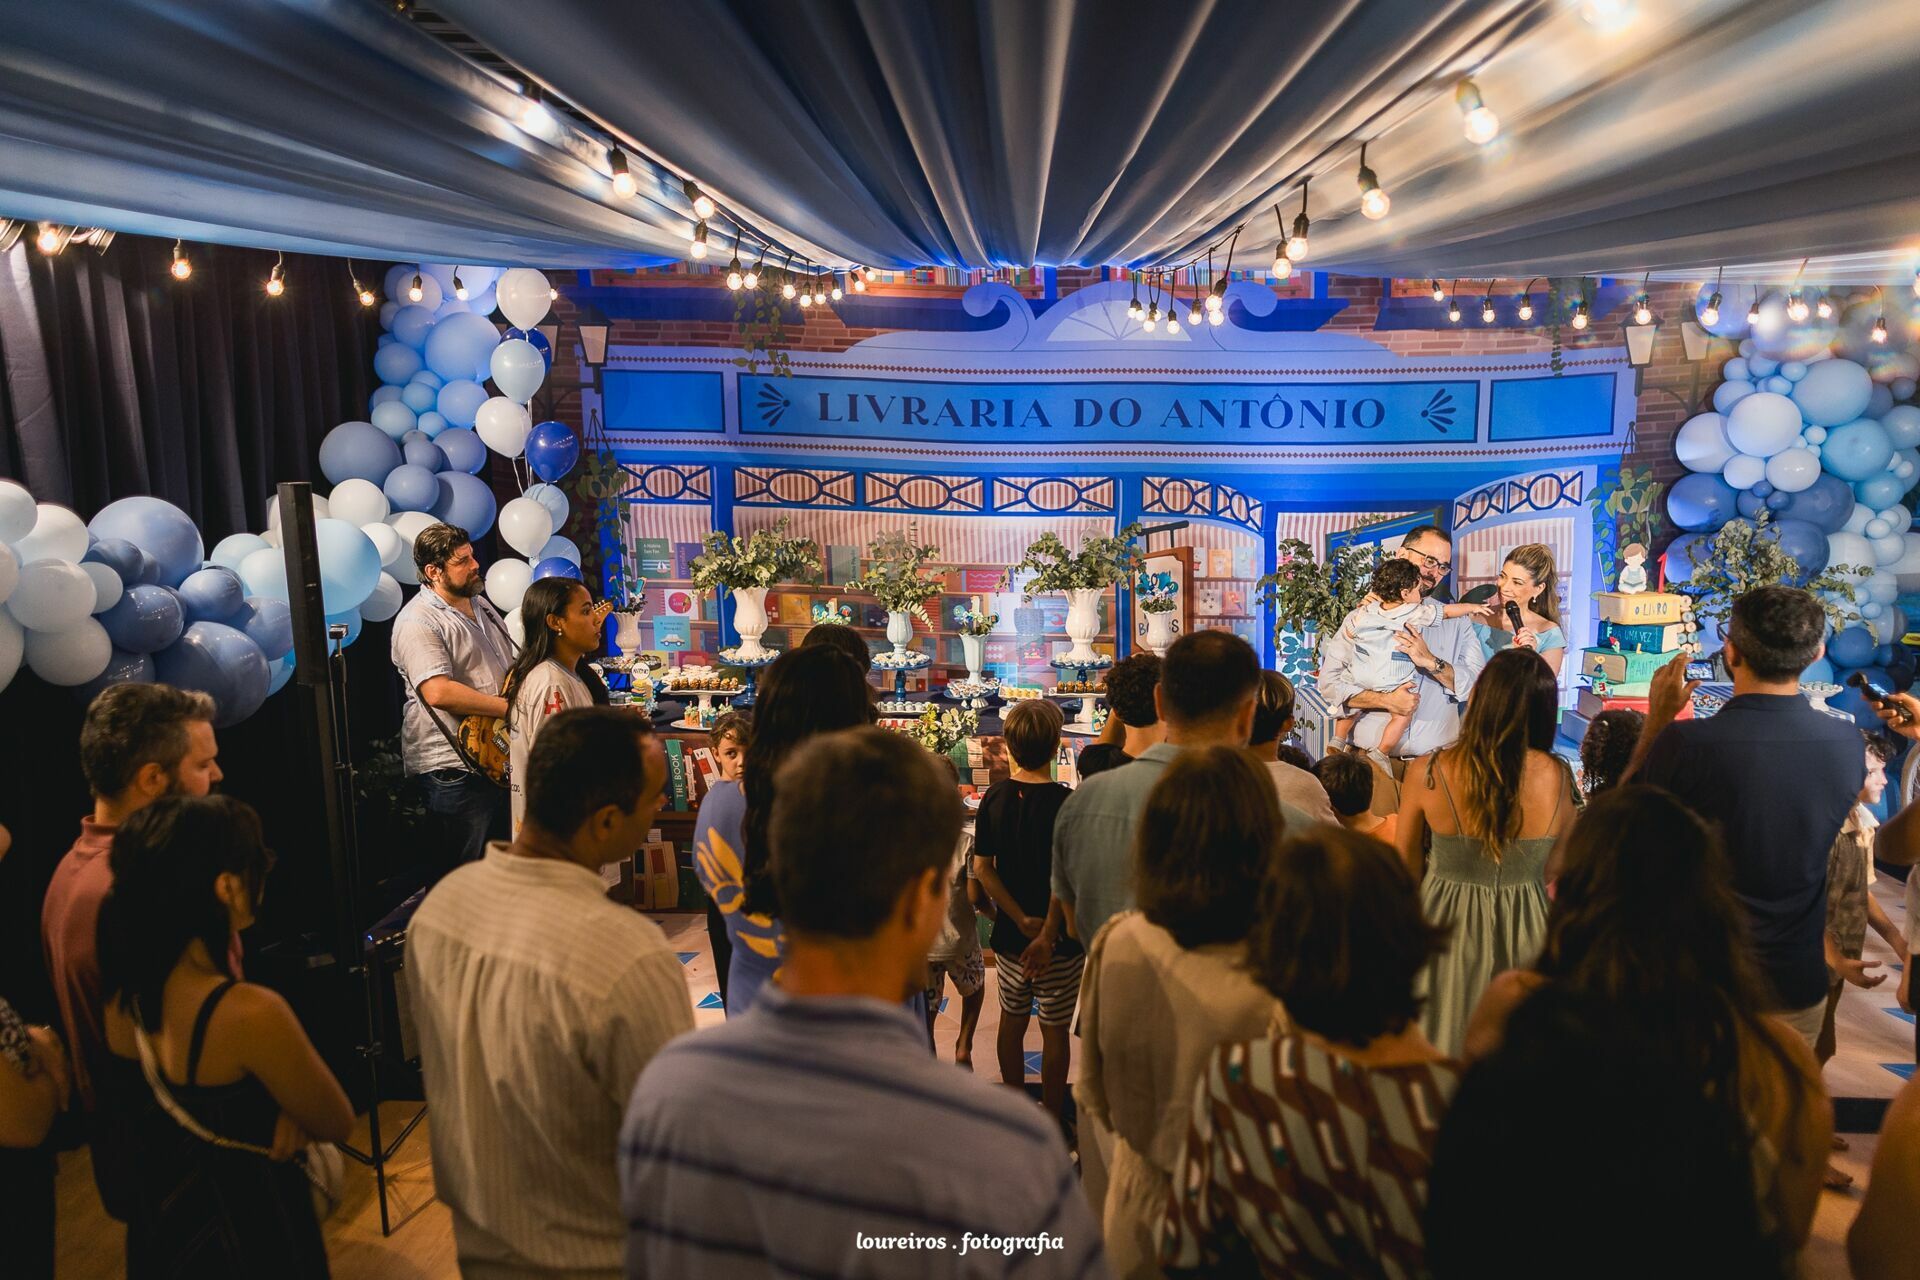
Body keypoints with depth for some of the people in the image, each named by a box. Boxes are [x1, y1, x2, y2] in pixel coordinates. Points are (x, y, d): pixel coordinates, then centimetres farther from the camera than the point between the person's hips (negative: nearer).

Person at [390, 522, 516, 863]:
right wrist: (511, 707, -24)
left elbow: (511, 666, 25)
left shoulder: (480, 605, 13)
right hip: (453, 768, -9)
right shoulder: (417, 622, -15)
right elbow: (437, 692, -28)